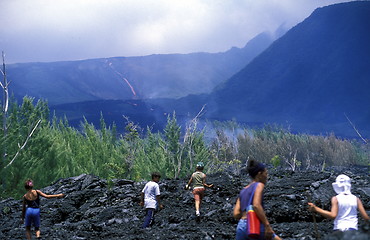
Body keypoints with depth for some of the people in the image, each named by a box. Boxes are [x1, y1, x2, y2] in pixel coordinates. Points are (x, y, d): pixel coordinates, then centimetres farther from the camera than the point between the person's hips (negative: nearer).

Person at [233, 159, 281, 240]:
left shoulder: (243, 191, 21)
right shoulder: (259, 185, 2)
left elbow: (236, 214, 10)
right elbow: (256, 205, -16)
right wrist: (267, 225, -18)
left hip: (241, 227, 7)